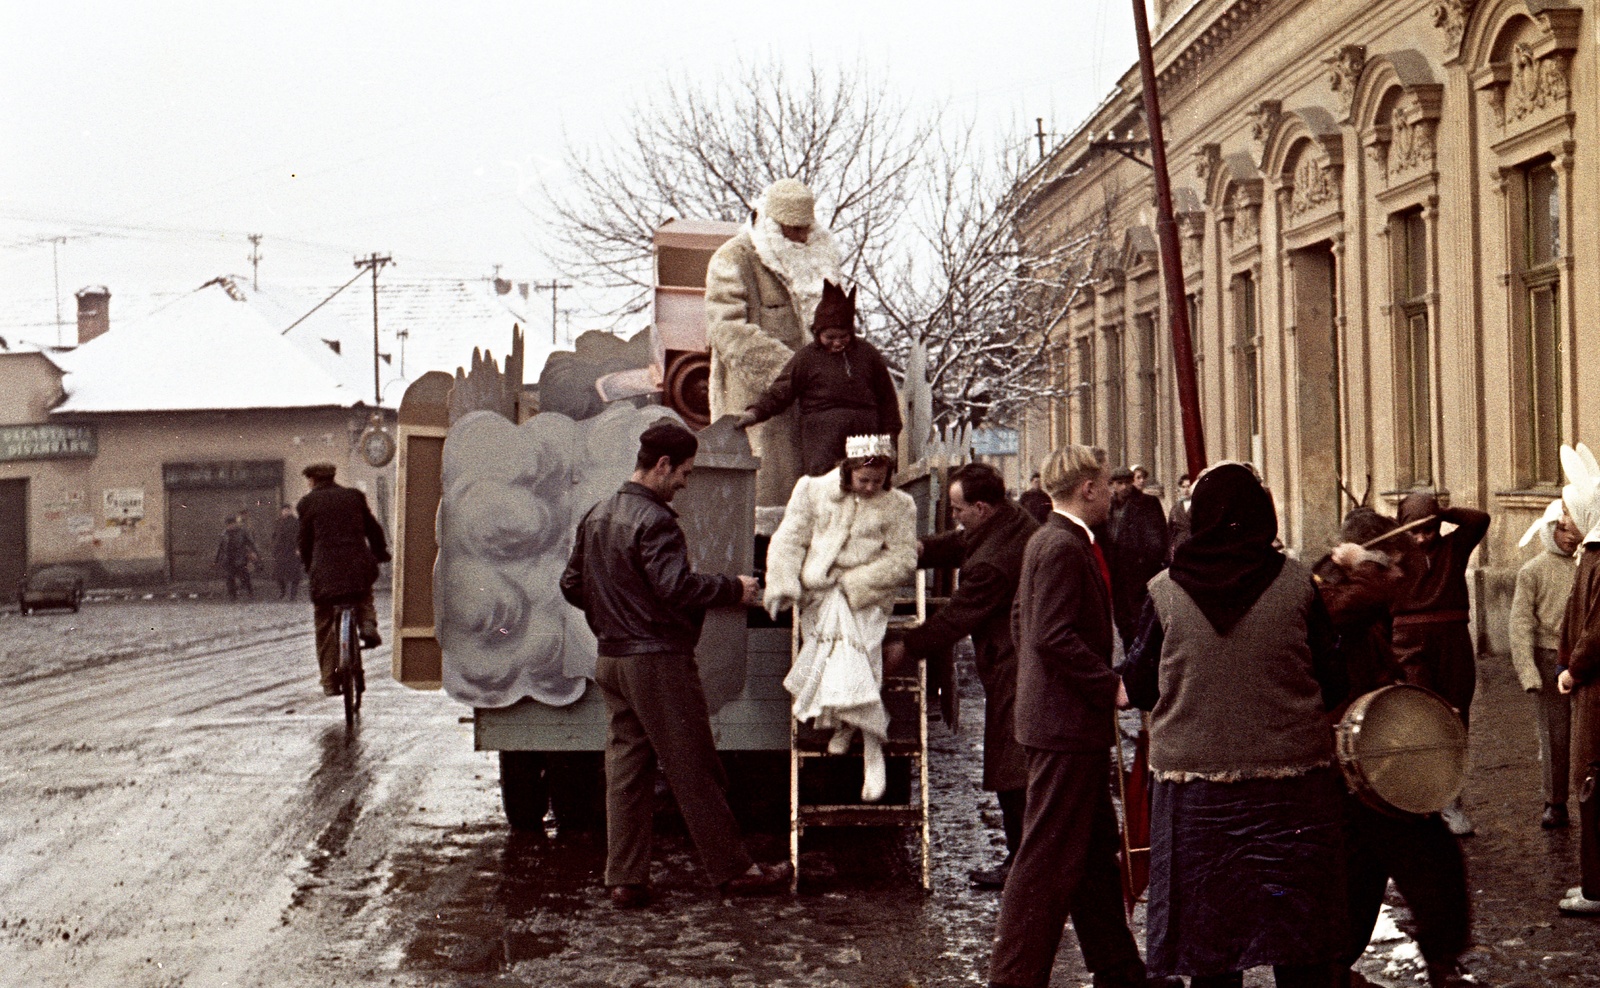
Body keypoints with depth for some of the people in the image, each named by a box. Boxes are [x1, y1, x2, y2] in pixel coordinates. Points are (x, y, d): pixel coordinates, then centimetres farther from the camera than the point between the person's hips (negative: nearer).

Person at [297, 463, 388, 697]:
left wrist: (310, 570, 20)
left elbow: (305, 542, 6)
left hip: (324, 574, -2)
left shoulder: (308, 503, 5)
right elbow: (373, 529, 15)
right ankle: (367, 624, 5)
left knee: (325, 629, 10)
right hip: (359, 568, 2)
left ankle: (330, 682, 8)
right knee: (364, 595, 35)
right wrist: (381, 555, 30)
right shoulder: (354, 496, 11)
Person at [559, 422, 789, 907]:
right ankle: (732, 870, 9)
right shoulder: (654, 520, -16)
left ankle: (624, 881, 11)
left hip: (610, 661, 8)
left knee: (625, 769, 10)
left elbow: (571, 584, 17)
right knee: (695, 772, 0)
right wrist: (733, 589, -13)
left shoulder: (596, 516, 12)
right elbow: (676, 587, -25)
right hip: (659, 661, -8)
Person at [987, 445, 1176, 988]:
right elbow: (1053, 636, -25)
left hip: (1062, 717, 11)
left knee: (1096, 850, 17)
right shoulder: (1063, 547, -17)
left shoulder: (1047, 541, 15)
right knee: (1049, 858, -6)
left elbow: (1021, 620, 21)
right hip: (1066, 724, -11)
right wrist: (1111, 685, -19)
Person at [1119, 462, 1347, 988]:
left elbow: (1139, 688, 4)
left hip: (1193, 776, 0)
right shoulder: (1298, 584, -4)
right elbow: (1332, 686, 0)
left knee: (1209, 927, 9)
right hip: (1291, 776, 0)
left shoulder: (1164, 591, -3)